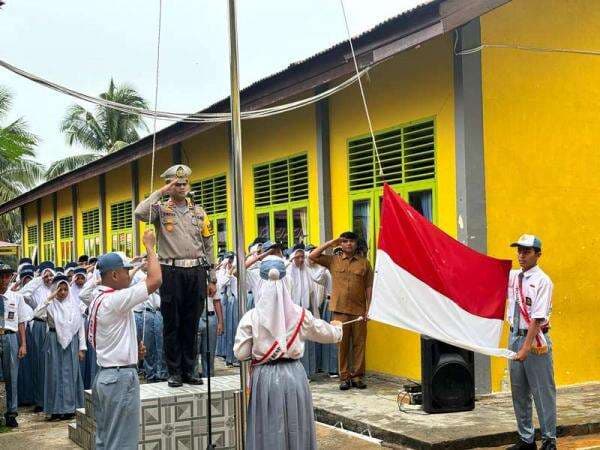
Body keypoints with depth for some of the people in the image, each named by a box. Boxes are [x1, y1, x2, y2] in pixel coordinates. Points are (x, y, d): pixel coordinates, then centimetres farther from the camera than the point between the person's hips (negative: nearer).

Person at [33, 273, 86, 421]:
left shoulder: (74, 303, 4)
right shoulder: (50, 304, -3)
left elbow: (80, 326, 5)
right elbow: (36, 314, -22)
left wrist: (82, 347, 2)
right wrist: (49, 298, -25)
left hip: (71, 342, 2)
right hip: (55, 341, -2)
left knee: (71, 374, 5)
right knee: (55, 374, 2)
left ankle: (70, 408, 14)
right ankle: (56, 409, 8)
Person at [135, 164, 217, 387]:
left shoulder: (199, 212, 13)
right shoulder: (161, 209, 4)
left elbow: (208, 247, 13)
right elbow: (140, 213, -19)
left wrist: (212, 279, 10)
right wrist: (161, 192, -11)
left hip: (196, 272, 3)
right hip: (172, 272, -3)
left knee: (192, 324, 7)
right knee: (172, 324, 2)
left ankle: (189, 370, 16)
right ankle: (174, 371, 10)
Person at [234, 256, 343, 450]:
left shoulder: (251, 317, -10)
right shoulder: (300, 315, -3)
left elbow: (240, 353, -8)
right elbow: (327, 334, 11)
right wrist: (337, 327, 34)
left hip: (265, 377, -2)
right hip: (294, 376, 2)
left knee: (268, 431, 7)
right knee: (295, 428, 13)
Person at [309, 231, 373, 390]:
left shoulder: (364, 263, 6)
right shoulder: (333, 260, 8)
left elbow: (368, 287, 5)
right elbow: (312, 256, 1)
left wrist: (368, 309, 0)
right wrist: (330, 243, 2)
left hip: (359, 310, 0)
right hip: (340, 310, 0)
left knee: (359, 344, 4)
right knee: (342, 344, 4)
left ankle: (357, 376, 12)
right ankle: (344, 377, 10)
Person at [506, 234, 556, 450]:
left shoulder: (542, 281, -12)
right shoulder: (512, 276, 7)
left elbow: (537, 318, -18)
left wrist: (526, 347, -22)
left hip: (535, 339, -7)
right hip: (515, 336, 7)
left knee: (542, 392, -1)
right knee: (519, 392, 13)